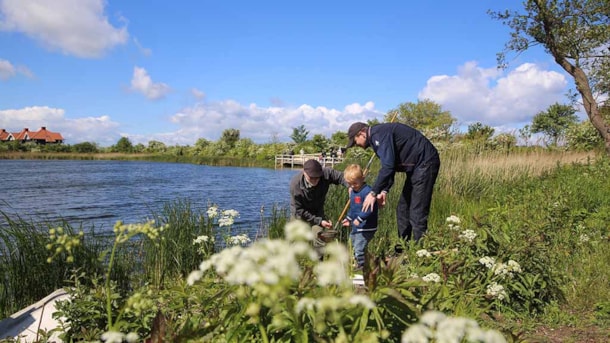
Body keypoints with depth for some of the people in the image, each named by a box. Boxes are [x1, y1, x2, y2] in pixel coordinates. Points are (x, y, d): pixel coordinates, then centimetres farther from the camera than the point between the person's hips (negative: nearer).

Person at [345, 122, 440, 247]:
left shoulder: (379, 134, -17)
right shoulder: (377, 137, 15)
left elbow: (388, 166, -25)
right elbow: (390, 165, 17)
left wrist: (374, 193, -20)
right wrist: (384, 191, 5)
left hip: (425, 163, -11)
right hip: (416, 166, 11)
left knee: (417, 211, -11)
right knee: (403, 209, 13)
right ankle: (402, 249, 20)